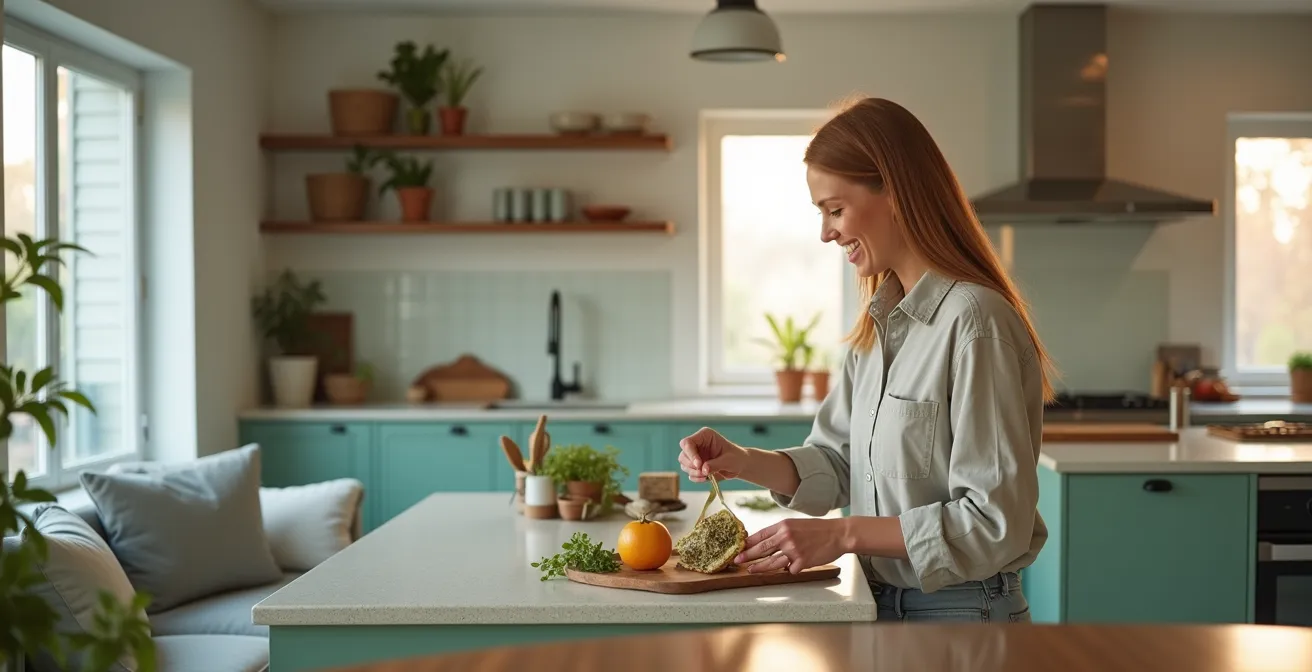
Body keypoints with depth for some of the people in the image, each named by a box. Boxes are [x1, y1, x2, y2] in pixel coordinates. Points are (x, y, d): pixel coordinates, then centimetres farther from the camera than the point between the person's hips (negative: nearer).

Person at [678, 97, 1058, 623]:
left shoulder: (972, 321, -20)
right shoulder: (879, 323, 7)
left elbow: (995, 522, -22)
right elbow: (837, 461, 9)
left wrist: (845, 534, -21)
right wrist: (743, 463, -7)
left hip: (960, 611, -7)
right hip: (883, 602, 7)